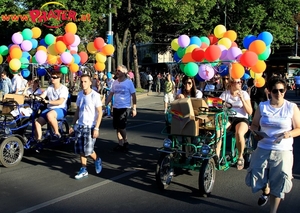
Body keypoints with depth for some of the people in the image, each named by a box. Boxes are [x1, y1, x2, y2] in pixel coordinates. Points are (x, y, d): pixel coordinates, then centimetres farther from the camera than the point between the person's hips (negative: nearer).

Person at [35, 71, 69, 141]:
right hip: (49, 109, 6)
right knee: (37, 122, -13)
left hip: (61, 109, -6)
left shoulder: (63, 88, -6)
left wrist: (48, 102, -27)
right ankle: (38, 140, -1)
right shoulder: (49, 88, 14)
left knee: (49, 115, -38)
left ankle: (57, 133, -20)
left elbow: (60, 102, -18)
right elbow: (42, 96, 6)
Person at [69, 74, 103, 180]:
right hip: (80, 126, 6)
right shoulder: (80, 95, 6)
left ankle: (97, 160, 23)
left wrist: (96, 128, -16)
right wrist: (73, 125, 13)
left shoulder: (95, 95, -12)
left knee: (88, 150, -7)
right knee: (80, 150, 6)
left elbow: (100, 112, -12)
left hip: (90, 127, -6)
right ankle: (83, 170, 19)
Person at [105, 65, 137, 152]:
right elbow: (111, 95, 12)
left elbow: (133, 96, -5)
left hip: (125, 108, -5)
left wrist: (134, 108, -10)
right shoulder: (115, 82, 7)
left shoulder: (129, 82, -6)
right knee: (117, 127, 8)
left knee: (121, 126, -9)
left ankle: (125, 143, 10)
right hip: (116, 107, 5)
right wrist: (105, 105, 6)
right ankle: (120, 144, 20)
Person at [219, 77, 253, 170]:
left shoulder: (244, 94, 4)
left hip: (242, 119, -1)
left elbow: (250, 112, -5)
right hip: (228, 118, 1)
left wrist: (242, 99, -15)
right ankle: (216, 156, -24)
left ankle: (240, 157, -11)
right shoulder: (225, 93, 8)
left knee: (239, 133, -36)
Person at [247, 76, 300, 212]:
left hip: (283, 151, -2)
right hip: (263, 149, 2)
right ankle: (266, 191, 34)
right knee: (255, 174, -2)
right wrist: (255, 133, -12)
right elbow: (254, 125, 10)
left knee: (278, 183, -2)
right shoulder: (262, 106, 4)